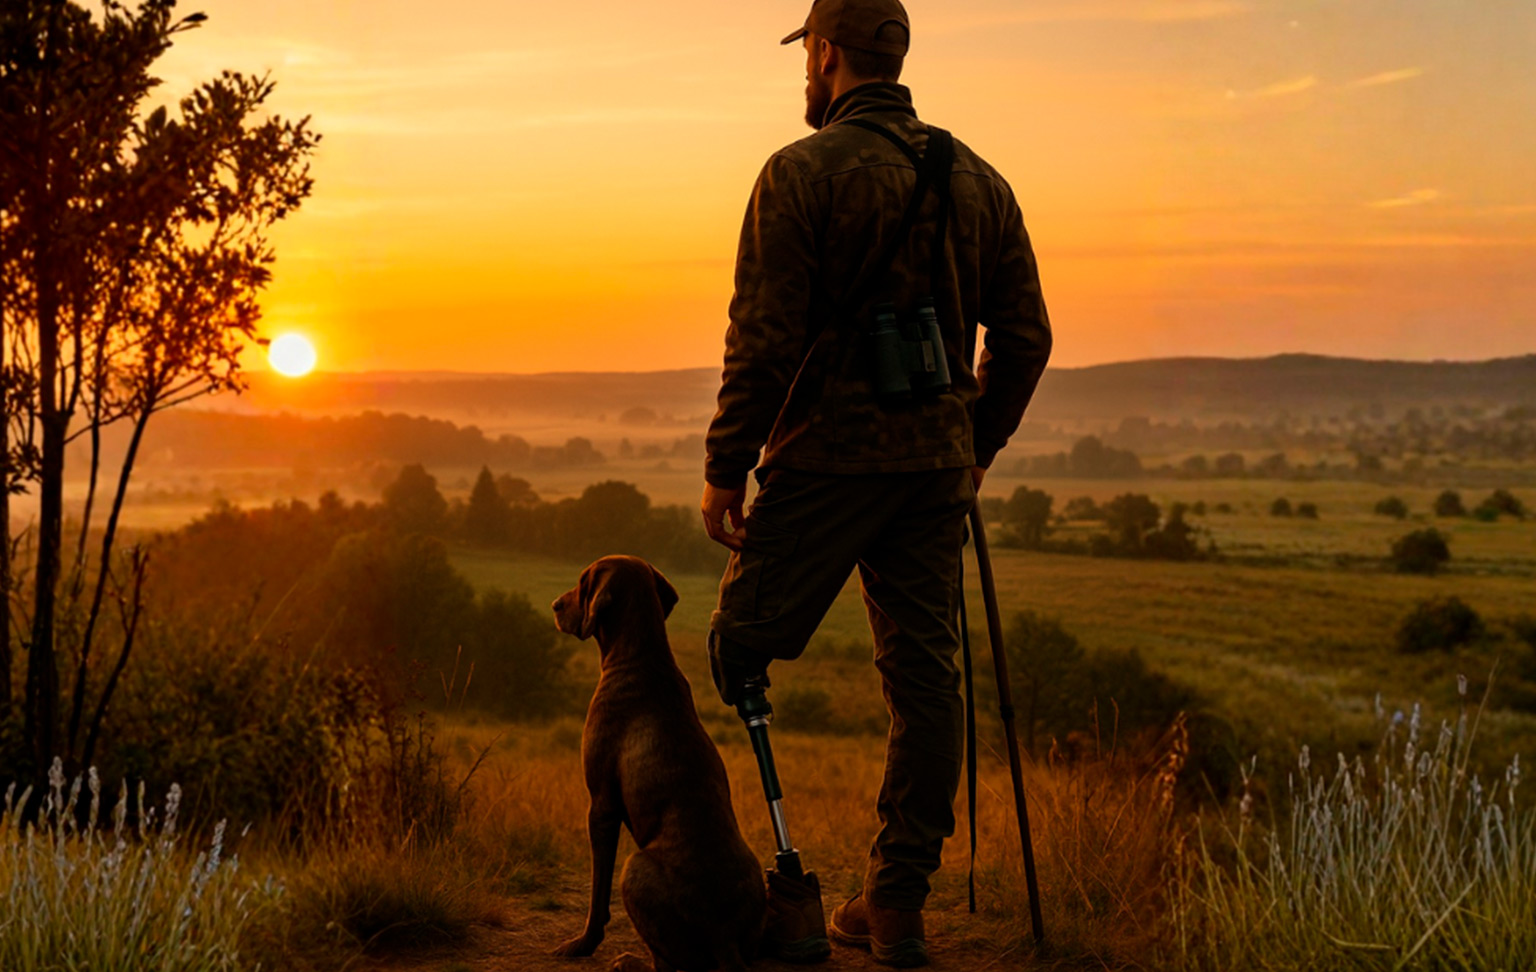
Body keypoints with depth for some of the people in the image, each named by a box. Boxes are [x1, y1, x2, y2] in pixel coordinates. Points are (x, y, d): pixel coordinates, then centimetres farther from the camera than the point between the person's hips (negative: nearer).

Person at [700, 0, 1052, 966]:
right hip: (936, 464, 5)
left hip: (827, 456, -5)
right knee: (925, 675, 7)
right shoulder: (979, 180, 11)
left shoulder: (802, 172, -7)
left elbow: (764, 340, -12)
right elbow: (1025, 337, 11)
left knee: (742, 647, 5)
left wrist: (727, 467, -6)